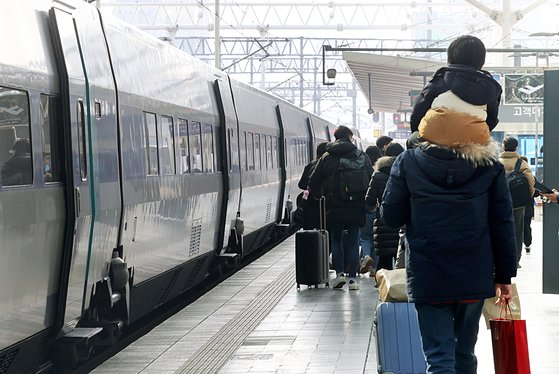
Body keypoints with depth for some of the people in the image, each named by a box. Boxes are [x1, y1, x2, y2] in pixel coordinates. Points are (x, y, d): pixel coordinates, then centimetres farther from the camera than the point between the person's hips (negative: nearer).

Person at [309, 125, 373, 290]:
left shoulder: (327, 157, 1)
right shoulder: (361, 156, 3)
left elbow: (314, 182, 1)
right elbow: (371, 178, 4)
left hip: (334, 207, -1)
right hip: (356, 207, 1)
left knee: (336, 240, 12)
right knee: (353, 242, 5)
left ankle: (339, 273, -1)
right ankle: (352, 278, 2)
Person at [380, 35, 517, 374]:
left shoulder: (409, 163, -5)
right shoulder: (489, 166, -2)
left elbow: (391, 216, -2)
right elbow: (503, 224, 0)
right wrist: (505, 276, 8)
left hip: (428, 279, -2)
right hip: (475, 278, 2)